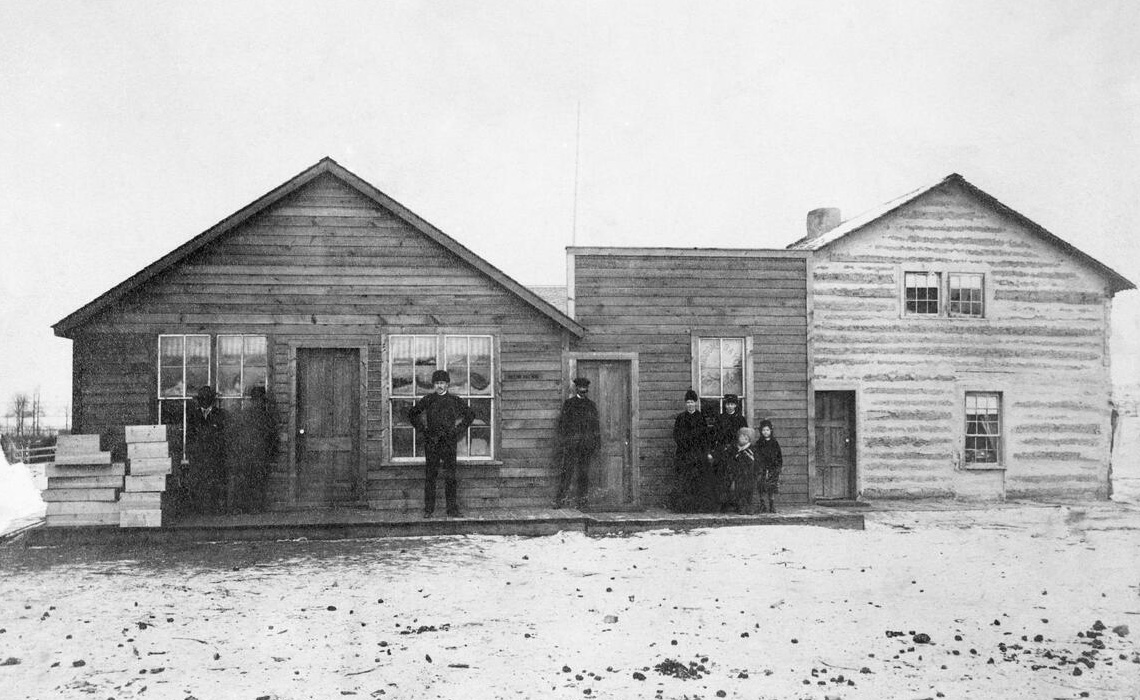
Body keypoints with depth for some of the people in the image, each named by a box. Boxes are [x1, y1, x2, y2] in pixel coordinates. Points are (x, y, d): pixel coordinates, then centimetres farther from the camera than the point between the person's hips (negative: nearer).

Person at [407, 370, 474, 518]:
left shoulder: (454, 400, 7)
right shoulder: (428, 400, 7)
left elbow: (470, 415, 15)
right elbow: (412, 413, 15)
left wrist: (458, 430, 6)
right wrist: (422, 429, 6)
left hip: (448, 441, 0)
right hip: (431, 442, 0)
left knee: (450, 476, -3)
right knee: (430, 475, 0)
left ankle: (452, 510, 2)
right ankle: (428, 509, 5)